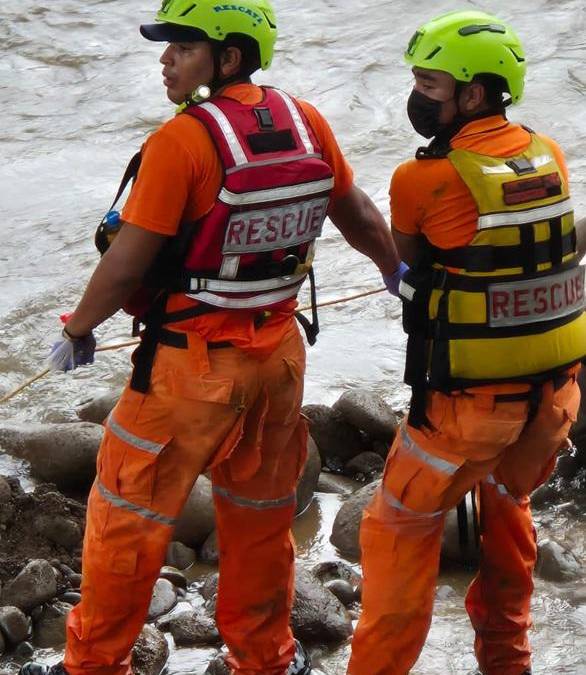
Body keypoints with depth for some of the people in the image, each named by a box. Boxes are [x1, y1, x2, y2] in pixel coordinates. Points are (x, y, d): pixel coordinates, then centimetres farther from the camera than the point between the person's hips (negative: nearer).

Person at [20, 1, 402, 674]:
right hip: (279, 355, 6)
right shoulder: (308, 124, -3)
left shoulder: (182, 140, -21)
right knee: (259, 516, 21)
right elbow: (359, 217, 11)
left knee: (127, 518, 10)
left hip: (192, 365, -6)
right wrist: (397, 271, 31)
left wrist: (77, 332, 0)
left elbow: (126, 264, -17)